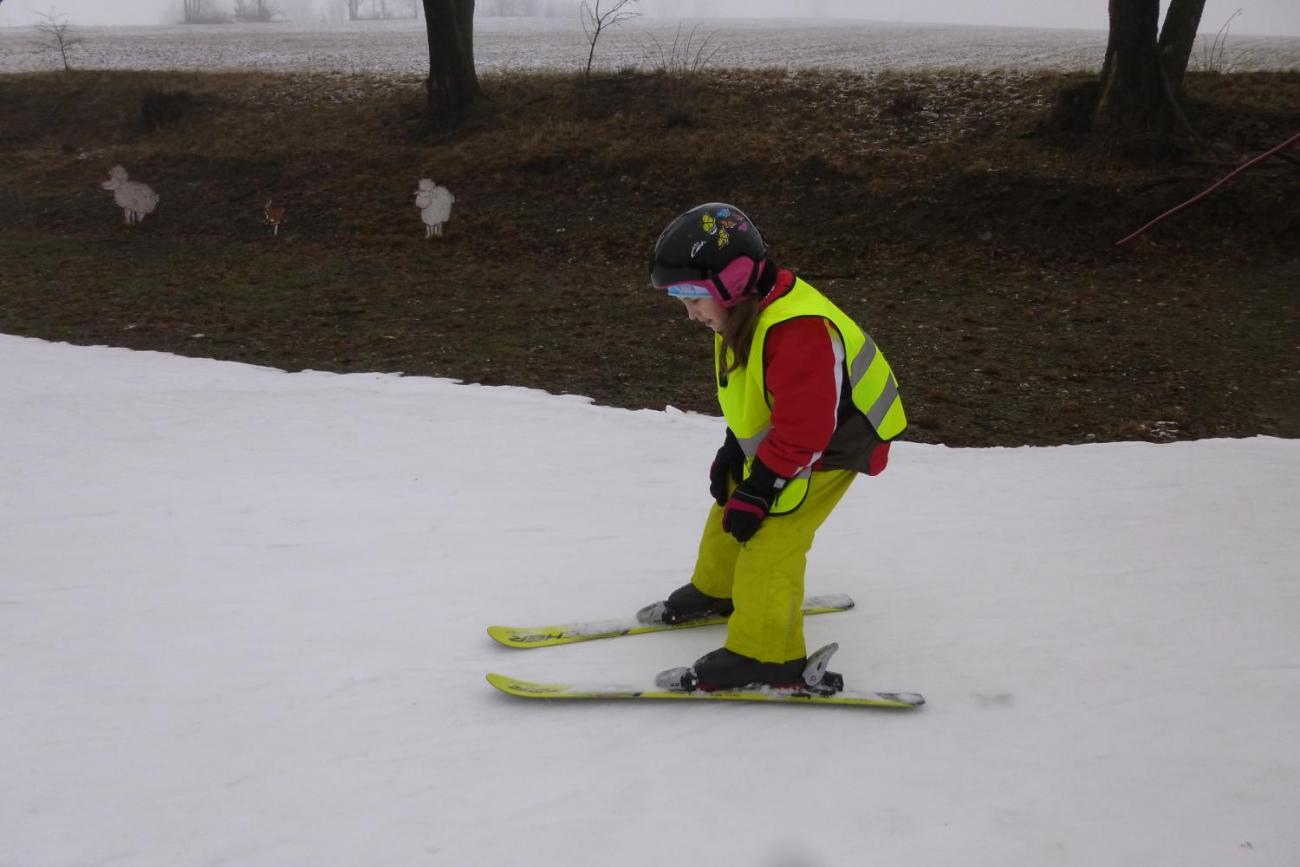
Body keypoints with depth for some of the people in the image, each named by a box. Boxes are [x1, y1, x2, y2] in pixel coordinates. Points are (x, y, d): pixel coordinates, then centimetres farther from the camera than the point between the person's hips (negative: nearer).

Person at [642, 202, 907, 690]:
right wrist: (731, 452, 3)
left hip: (827, 450, -10)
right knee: (727, 511, 18)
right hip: (773, 442, 10)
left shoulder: (795, 333, -35)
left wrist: (758, 490, -24)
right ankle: (716, 591, 43)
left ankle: (767, 655, 0)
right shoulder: (744, 313, -2)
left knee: (768, 541, -12)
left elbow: (803, 430, -32)